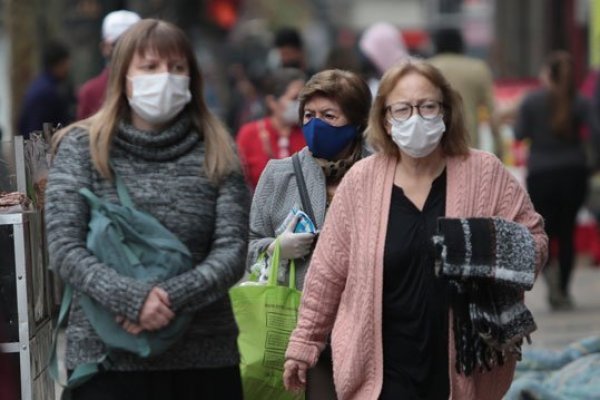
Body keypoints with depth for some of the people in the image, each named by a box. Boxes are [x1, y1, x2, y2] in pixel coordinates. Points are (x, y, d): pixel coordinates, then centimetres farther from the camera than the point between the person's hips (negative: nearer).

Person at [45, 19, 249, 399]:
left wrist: (174, 298, -18)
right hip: (106, 356, -1)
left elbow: (232, 252, -2)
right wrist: (131, 297, -19)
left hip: (205, 357, 2)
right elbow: (64, 248, -5)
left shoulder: (216, 154, 7)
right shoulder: (82, 147, 3)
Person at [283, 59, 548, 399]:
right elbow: (328, 272, 5)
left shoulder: (485, 174, -1)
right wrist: (304, 343, 8)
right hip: (383, 372, -1)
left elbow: (532, 238, 4)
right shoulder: (361, 181, -1)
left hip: (465, 369, 1)